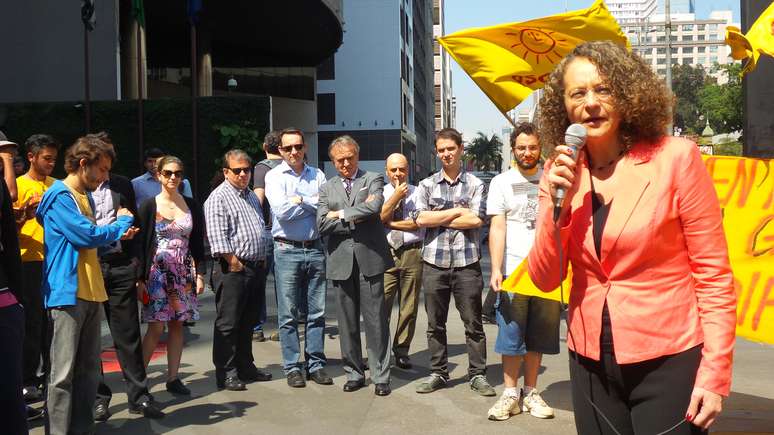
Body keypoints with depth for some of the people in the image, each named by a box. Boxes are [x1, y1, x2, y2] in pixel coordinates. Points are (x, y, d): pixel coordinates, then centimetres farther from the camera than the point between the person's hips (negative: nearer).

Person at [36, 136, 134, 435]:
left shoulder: (86, 197, 18)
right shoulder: (60, 195, -10)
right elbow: (88, 235, -17)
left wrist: (116, 233, 5)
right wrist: (122, 222, -1)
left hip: (92, 291, 9)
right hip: (68, 293, -9)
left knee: (89, 370, 12)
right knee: (63, 373, -5)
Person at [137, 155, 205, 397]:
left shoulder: (192, 205, 8)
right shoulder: (149, 206, -1)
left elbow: (198, 243, 10)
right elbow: (141, 244, -2)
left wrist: (199, 274, 4)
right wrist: (141, 278, -7)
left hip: (184, 273, 3)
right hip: (157, 272, -3)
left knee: (177, 324, 6)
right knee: (156, 327, -7)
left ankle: (173, 378, 13)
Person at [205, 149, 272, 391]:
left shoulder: (252, 196, 19)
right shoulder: (219, 198, -8)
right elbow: (217, 236, -16)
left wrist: (263, 259, 18)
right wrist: (234, 262, -17)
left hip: (256, 267, 8)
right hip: (234, 269, -8)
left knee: (248, 322, 15)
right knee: (228, 323, -2)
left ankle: (245, 366, 25)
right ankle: (226, 373, 4)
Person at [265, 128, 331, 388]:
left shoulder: (317, 175, 11)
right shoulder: (274, 176, 1)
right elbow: (281, 211, -13)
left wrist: (299, 200, -8)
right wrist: (313, 204, -4)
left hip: (315, 249, 3)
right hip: (288, 251, -3)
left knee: (317, 313, 7)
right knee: (289, 315, 2)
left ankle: (316, 364, 16)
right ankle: (292, 367, 11)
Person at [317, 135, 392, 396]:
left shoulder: (373, 180, 7)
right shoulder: (327, 188, 13)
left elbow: (375, 207, -14)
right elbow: (322, 224, 0)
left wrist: (341, 214, -7)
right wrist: (357, 218, -8)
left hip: (370, 257, -2)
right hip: (341, 260, 3)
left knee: (376, 321, -1)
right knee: (347, 322, 8)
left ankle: (380, 376, 8)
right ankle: (354, 373, 20)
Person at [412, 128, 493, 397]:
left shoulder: (475, 184, 5)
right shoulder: (426, 185, 10)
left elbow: (476, 220, -9)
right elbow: (420, 219, -5)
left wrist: (438, 219, -6)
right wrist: (458, 211, -6)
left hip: (466, 263, -2)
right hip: (434, 262, 2)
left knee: (473, 323, 4)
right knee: (435, 324, 9)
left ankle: (477, 374, 14)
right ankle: (438, 373, 20)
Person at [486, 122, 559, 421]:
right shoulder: (501, 182, 4)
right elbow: (497, 228, -2)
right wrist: (496, 269, -12)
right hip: (513, 272, -2)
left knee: (538, 336, 8)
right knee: (511, 336, 2)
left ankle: (530, 392, 19)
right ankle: (510, 394, 12)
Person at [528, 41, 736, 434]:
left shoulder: (676, 158, -11)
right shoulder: (559, 173, 1)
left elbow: (714, 273, -8)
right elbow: (544, 279, -2)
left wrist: (715, 373, -12)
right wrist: (558, 201, -14)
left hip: (668, 361, -4)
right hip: (590, 363, 4)